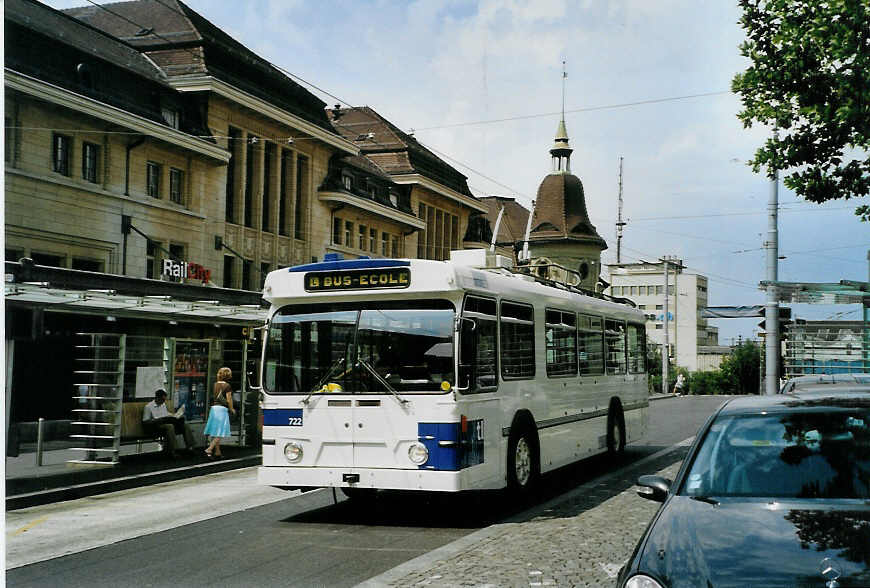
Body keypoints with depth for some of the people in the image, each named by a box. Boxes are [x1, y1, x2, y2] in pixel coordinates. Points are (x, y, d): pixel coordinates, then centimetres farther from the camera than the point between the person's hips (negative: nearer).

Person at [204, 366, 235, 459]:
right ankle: (209, 449, -16)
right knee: (220, 433, -4)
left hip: (214, 407, 6)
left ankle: (217, 451, 19)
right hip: (222, 409, -6)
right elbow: (229, 400, -8)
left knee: (215, 432, 12)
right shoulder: (227, 386, -7)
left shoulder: (215, 384, 9)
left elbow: (213, 397, 12)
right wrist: (231, 410, 6)